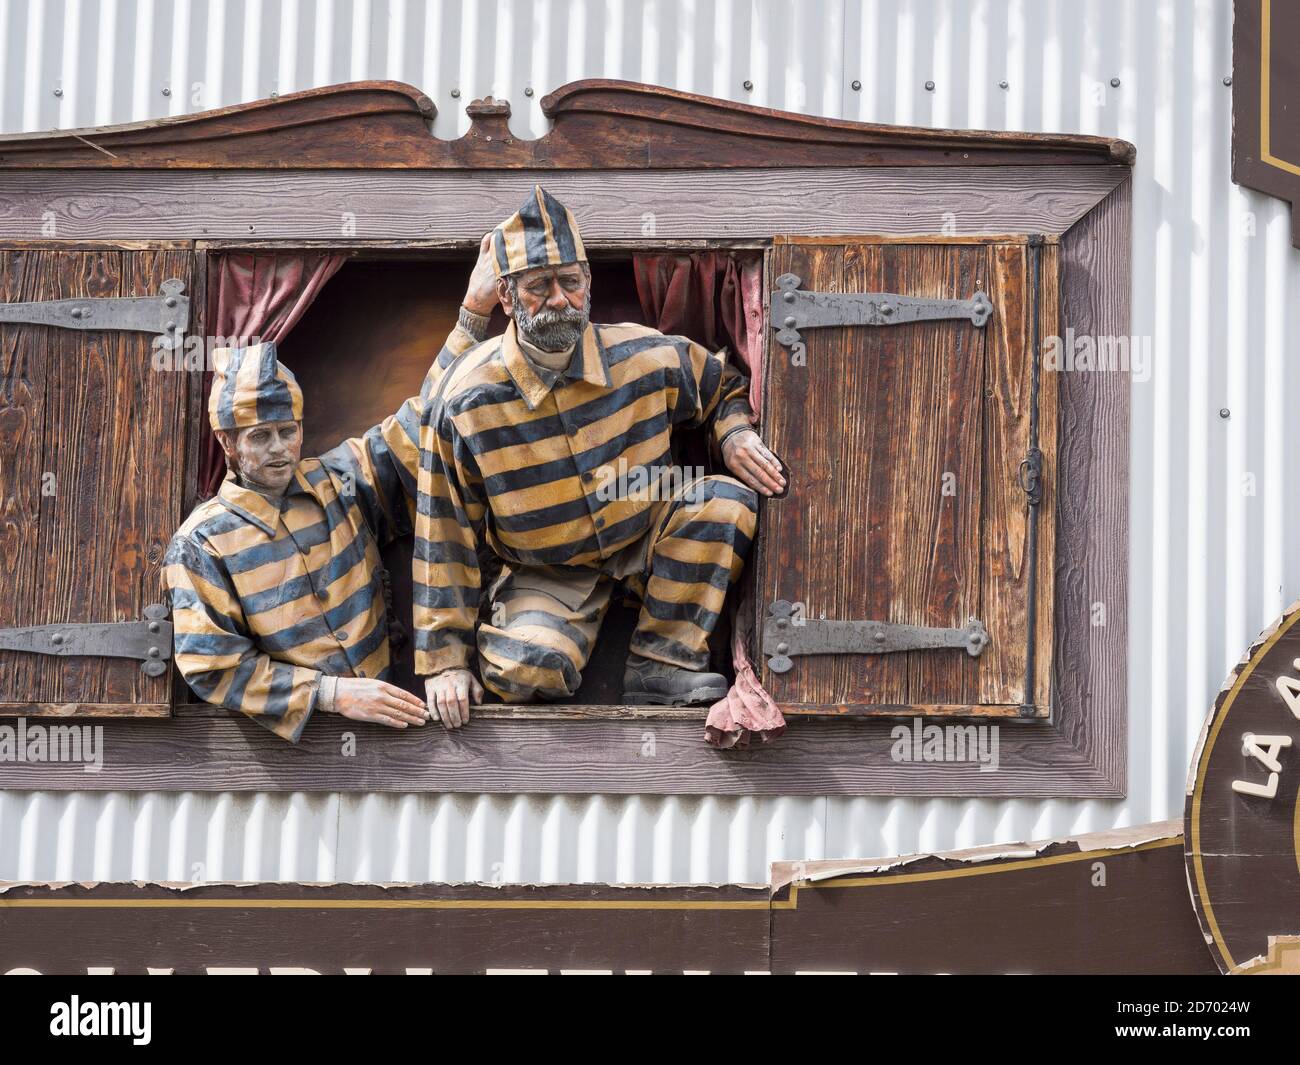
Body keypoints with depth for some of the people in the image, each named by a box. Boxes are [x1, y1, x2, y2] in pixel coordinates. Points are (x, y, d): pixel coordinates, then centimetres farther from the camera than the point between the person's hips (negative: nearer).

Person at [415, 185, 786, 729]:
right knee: (529, 665, -33)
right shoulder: (466, 402, -18)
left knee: (727, 498, -23)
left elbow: (725, 385, 12)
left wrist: (735, 435, -11)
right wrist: (445, 659, -12)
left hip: (644, 540, 3)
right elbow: (444, 538, -12)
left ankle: (661, 663, -16)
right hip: (545, 571, -3)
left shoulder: (646, 356, -11)